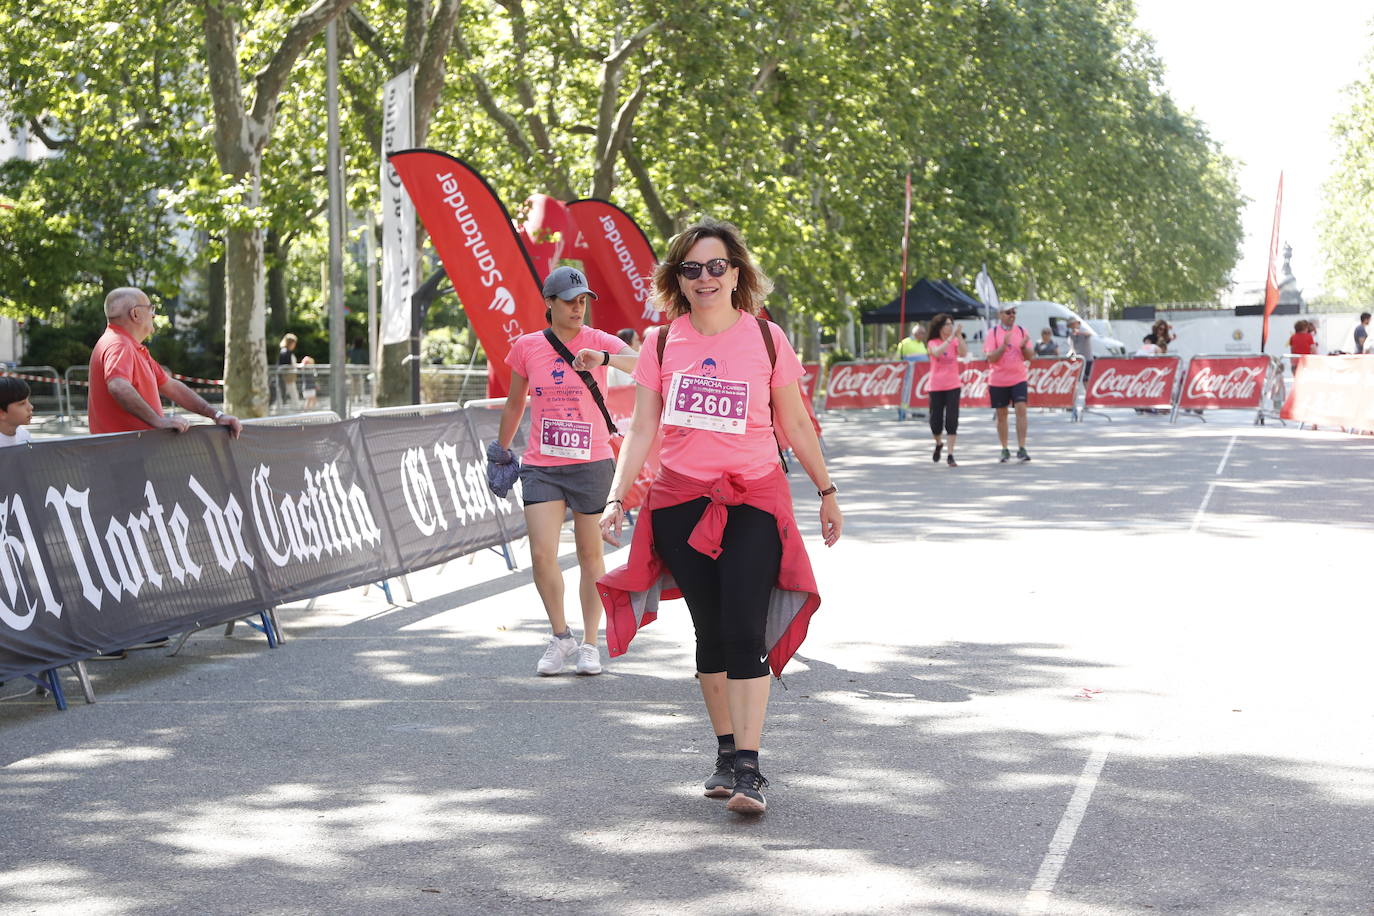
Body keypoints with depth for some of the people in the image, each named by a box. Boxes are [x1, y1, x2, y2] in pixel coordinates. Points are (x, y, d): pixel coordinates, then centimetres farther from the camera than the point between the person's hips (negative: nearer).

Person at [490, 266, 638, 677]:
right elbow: (515, 403, 19)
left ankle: (590, 643, 21)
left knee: (590, 555, 7)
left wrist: (603, 359, -42)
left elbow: (641, 362, -25)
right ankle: (561, 637, 10)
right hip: (541, 466, 2)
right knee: (542, 554, -10)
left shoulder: (598, 341, -4)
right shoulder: (526, 348, 4)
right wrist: (501, 450, 24)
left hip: (591, 463, -1)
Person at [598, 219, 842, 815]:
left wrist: (826, 492, 15)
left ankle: (748, 766, -13)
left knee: (745, 631, -12)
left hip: (754, 501, -2)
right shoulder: (662, 343, 4)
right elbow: (642, 428, 3)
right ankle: (725, 752, 19)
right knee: (711, 632, 7)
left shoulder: (766, 338, 2)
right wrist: (617, 499, -7)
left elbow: (794, 423, 11)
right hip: (680, 502, 2)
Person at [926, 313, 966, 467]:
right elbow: (937, 352, -23)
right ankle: (938, 444, 35)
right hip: (936, 386, 0)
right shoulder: (933, 343, -1)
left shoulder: (955, 341, 3)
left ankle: (950, 455, -7)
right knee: (935, 421, 3)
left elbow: (963, 353, -16)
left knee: (952, 419, -10)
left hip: (953, 385, 0)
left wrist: (959, 336, -23)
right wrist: (950, 338, -29)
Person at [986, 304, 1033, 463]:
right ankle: (1005, 450, 17)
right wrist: (1004, 345, -22)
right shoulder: (993, 333, -2)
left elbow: (1029, 357, 4)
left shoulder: (1021, 331, 4)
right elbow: (991, 358, -10)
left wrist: (1024, 347, -16)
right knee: (1001, 415, 6)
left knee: (1021, 410, -13)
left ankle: (1021, 449, -14)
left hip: (1018, 379, 1)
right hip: (998, 380, -1)